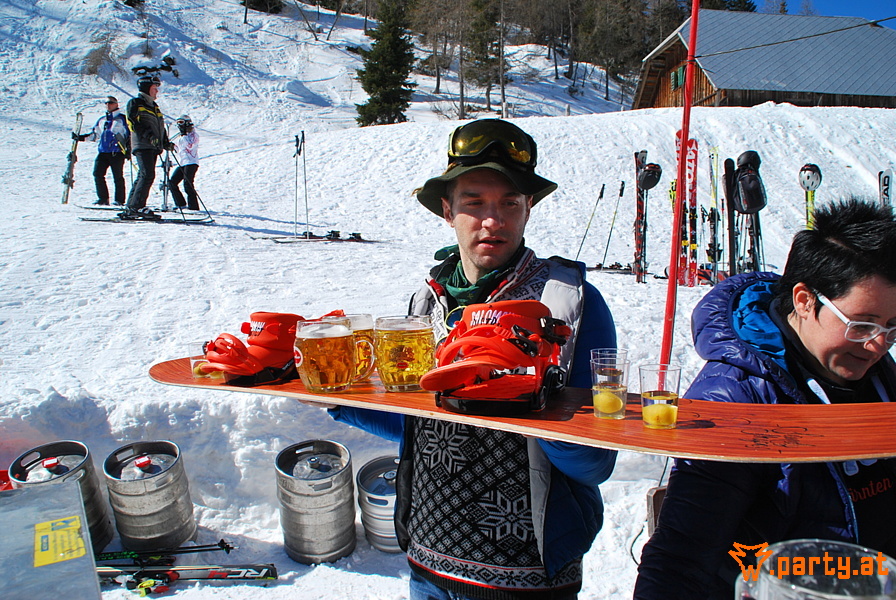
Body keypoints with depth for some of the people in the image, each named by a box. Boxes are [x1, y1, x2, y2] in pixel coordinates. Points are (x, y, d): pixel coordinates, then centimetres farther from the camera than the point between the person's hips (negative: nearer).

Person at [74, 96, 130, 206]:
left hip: (117, 152, -5)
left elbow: (129, 135, 4)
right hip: (102, 152, 5)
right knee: (97, 173, -6)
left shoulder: (121, 119, 6)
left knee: (118, 176, -4)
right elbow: (94, 134, 25)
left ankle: (119, 200, 3)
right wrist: (81, 137, 13)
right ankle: (103, 198, 0)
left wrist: (128, 149, -6)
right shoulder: (101, 120, 21)